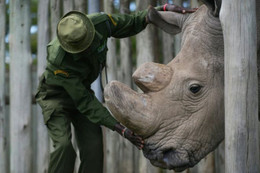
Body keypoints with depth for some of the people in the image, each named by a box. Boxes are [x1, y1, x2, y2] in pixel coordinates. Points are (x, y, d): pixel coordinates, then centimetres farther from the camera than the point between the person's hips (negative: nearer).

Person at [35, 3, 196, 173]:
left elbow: (132, 23, -5)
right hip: (56, 94, -5)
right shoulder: (59, 59, -39)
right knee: (64, 146, -26)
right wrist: (121, 129, -36)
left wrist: (164, 8, -18)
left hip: (81, 88, 5)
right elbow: (84, 102, -33)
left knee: (93, 147, -10)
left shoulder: (100, 22, -26)